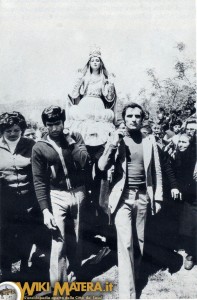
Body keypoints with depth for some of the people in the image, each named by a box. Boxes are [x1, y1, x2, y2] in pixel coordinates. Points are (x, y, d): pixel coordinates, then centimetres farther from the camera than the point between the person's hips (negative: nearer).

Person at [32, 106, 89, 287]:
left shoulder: (75, 137, 2)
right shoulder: (39, 148, -5)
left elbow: (83, 161, -13)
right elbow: (39, 182, -6)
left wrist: (70, 141, -12)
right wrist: (45, 209, -13)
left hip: (78, 193, 3)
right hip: (57, 196, -2)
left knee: (76, 238, 12)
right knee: (59, 241, -7)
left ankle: (73, 276, 30)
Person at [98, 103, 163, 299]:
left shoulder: (150, 142, 6)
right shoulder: (116, 140, 0)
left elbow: (156, 171, 8)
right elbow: (102, 166, -8)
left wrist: (158, 197, 6)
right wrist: (113, 144, -19)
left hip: (142, 197, 3)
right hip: (123, 196, -3)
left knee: (139, 241, 12)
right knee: (125, 243, -9)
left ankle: (134, 275, 34)